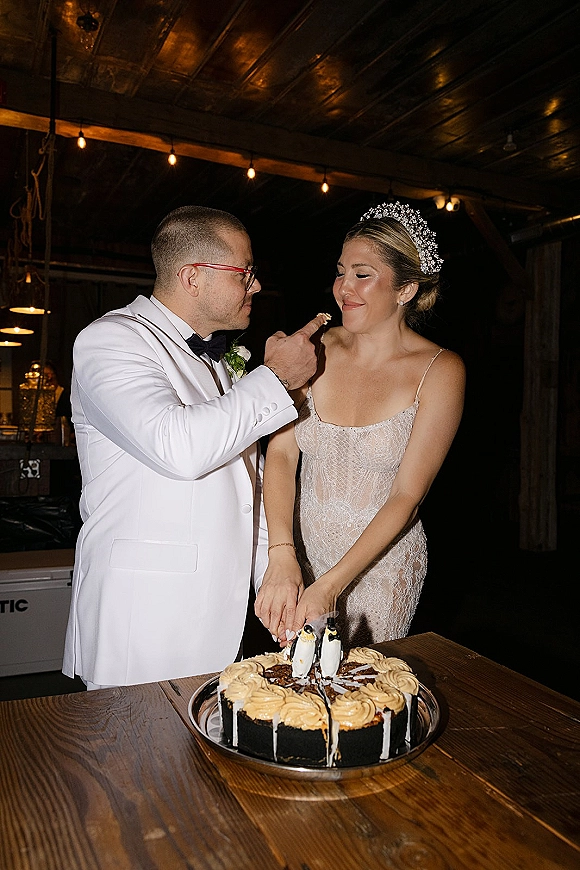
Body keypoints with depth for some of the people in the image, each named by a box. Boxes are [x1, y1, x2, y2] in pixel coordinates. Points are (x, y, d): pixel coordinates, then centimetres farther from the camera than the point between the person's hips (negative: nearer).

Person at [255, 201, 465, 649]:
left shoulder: (440, 371, -12)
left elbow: (407, 495, -15)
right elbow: (281, 451, -10)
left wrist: (331, 584, -22)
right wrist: (282, 558, -24)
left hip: (380, 562, -2)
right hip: (302, 551, 3)